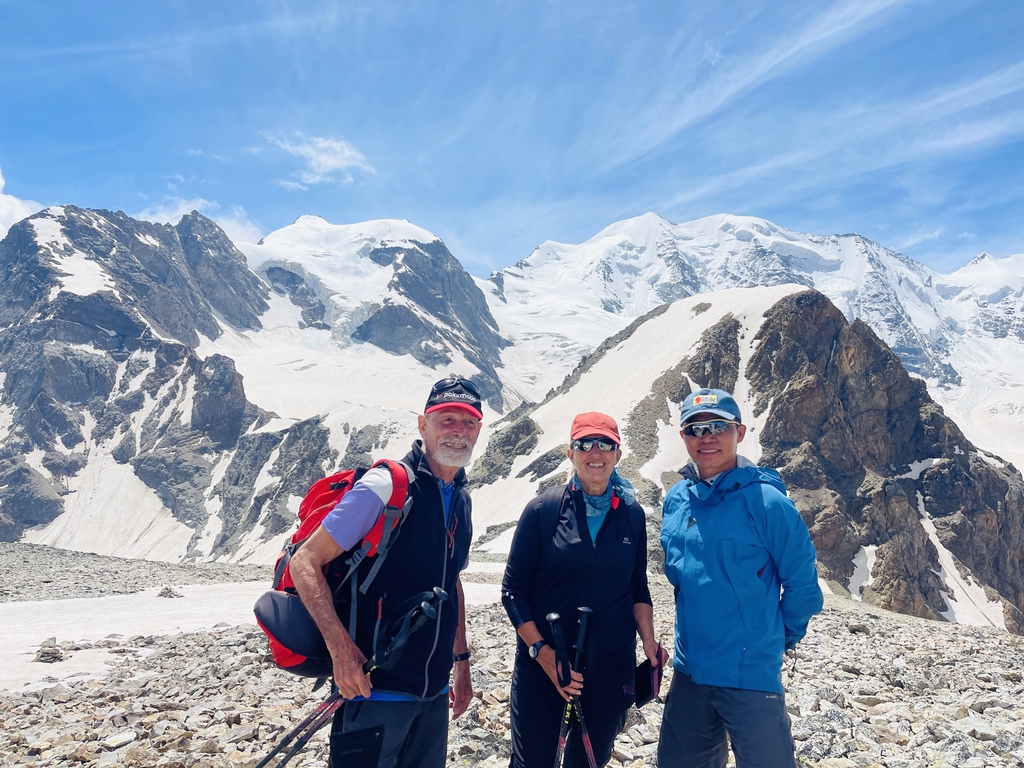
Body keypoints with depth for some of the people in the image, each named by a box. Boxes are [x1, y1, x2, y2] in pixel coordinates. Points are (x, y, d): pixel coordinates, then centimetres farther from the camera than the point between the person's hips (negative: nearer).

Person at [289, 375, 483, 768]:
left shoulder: (461, 500, 7)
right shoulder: (385, 485, -16)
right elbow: (305, 562, -17)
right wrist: (341, 648, -25)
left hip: (434, 689, 7)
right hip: (377, 689, -7)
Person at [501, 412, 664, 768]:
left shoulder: (632, 514, 2)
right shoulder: (543, 510, -7)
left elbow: (638, 588, 12)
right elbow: (513, 590, -6)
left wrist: (648, 639, -2)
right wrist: (541, 651, -15)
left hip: (610, 668, 3)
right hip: (541, 665, -3)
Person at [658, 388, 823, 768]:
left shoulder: (766, 501, -16)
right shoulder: (676, 499, 2)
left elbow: (802, 584, -8)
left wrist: (780, 637, 4)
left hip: (752, 674, -6)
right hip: (688, 670, 6)